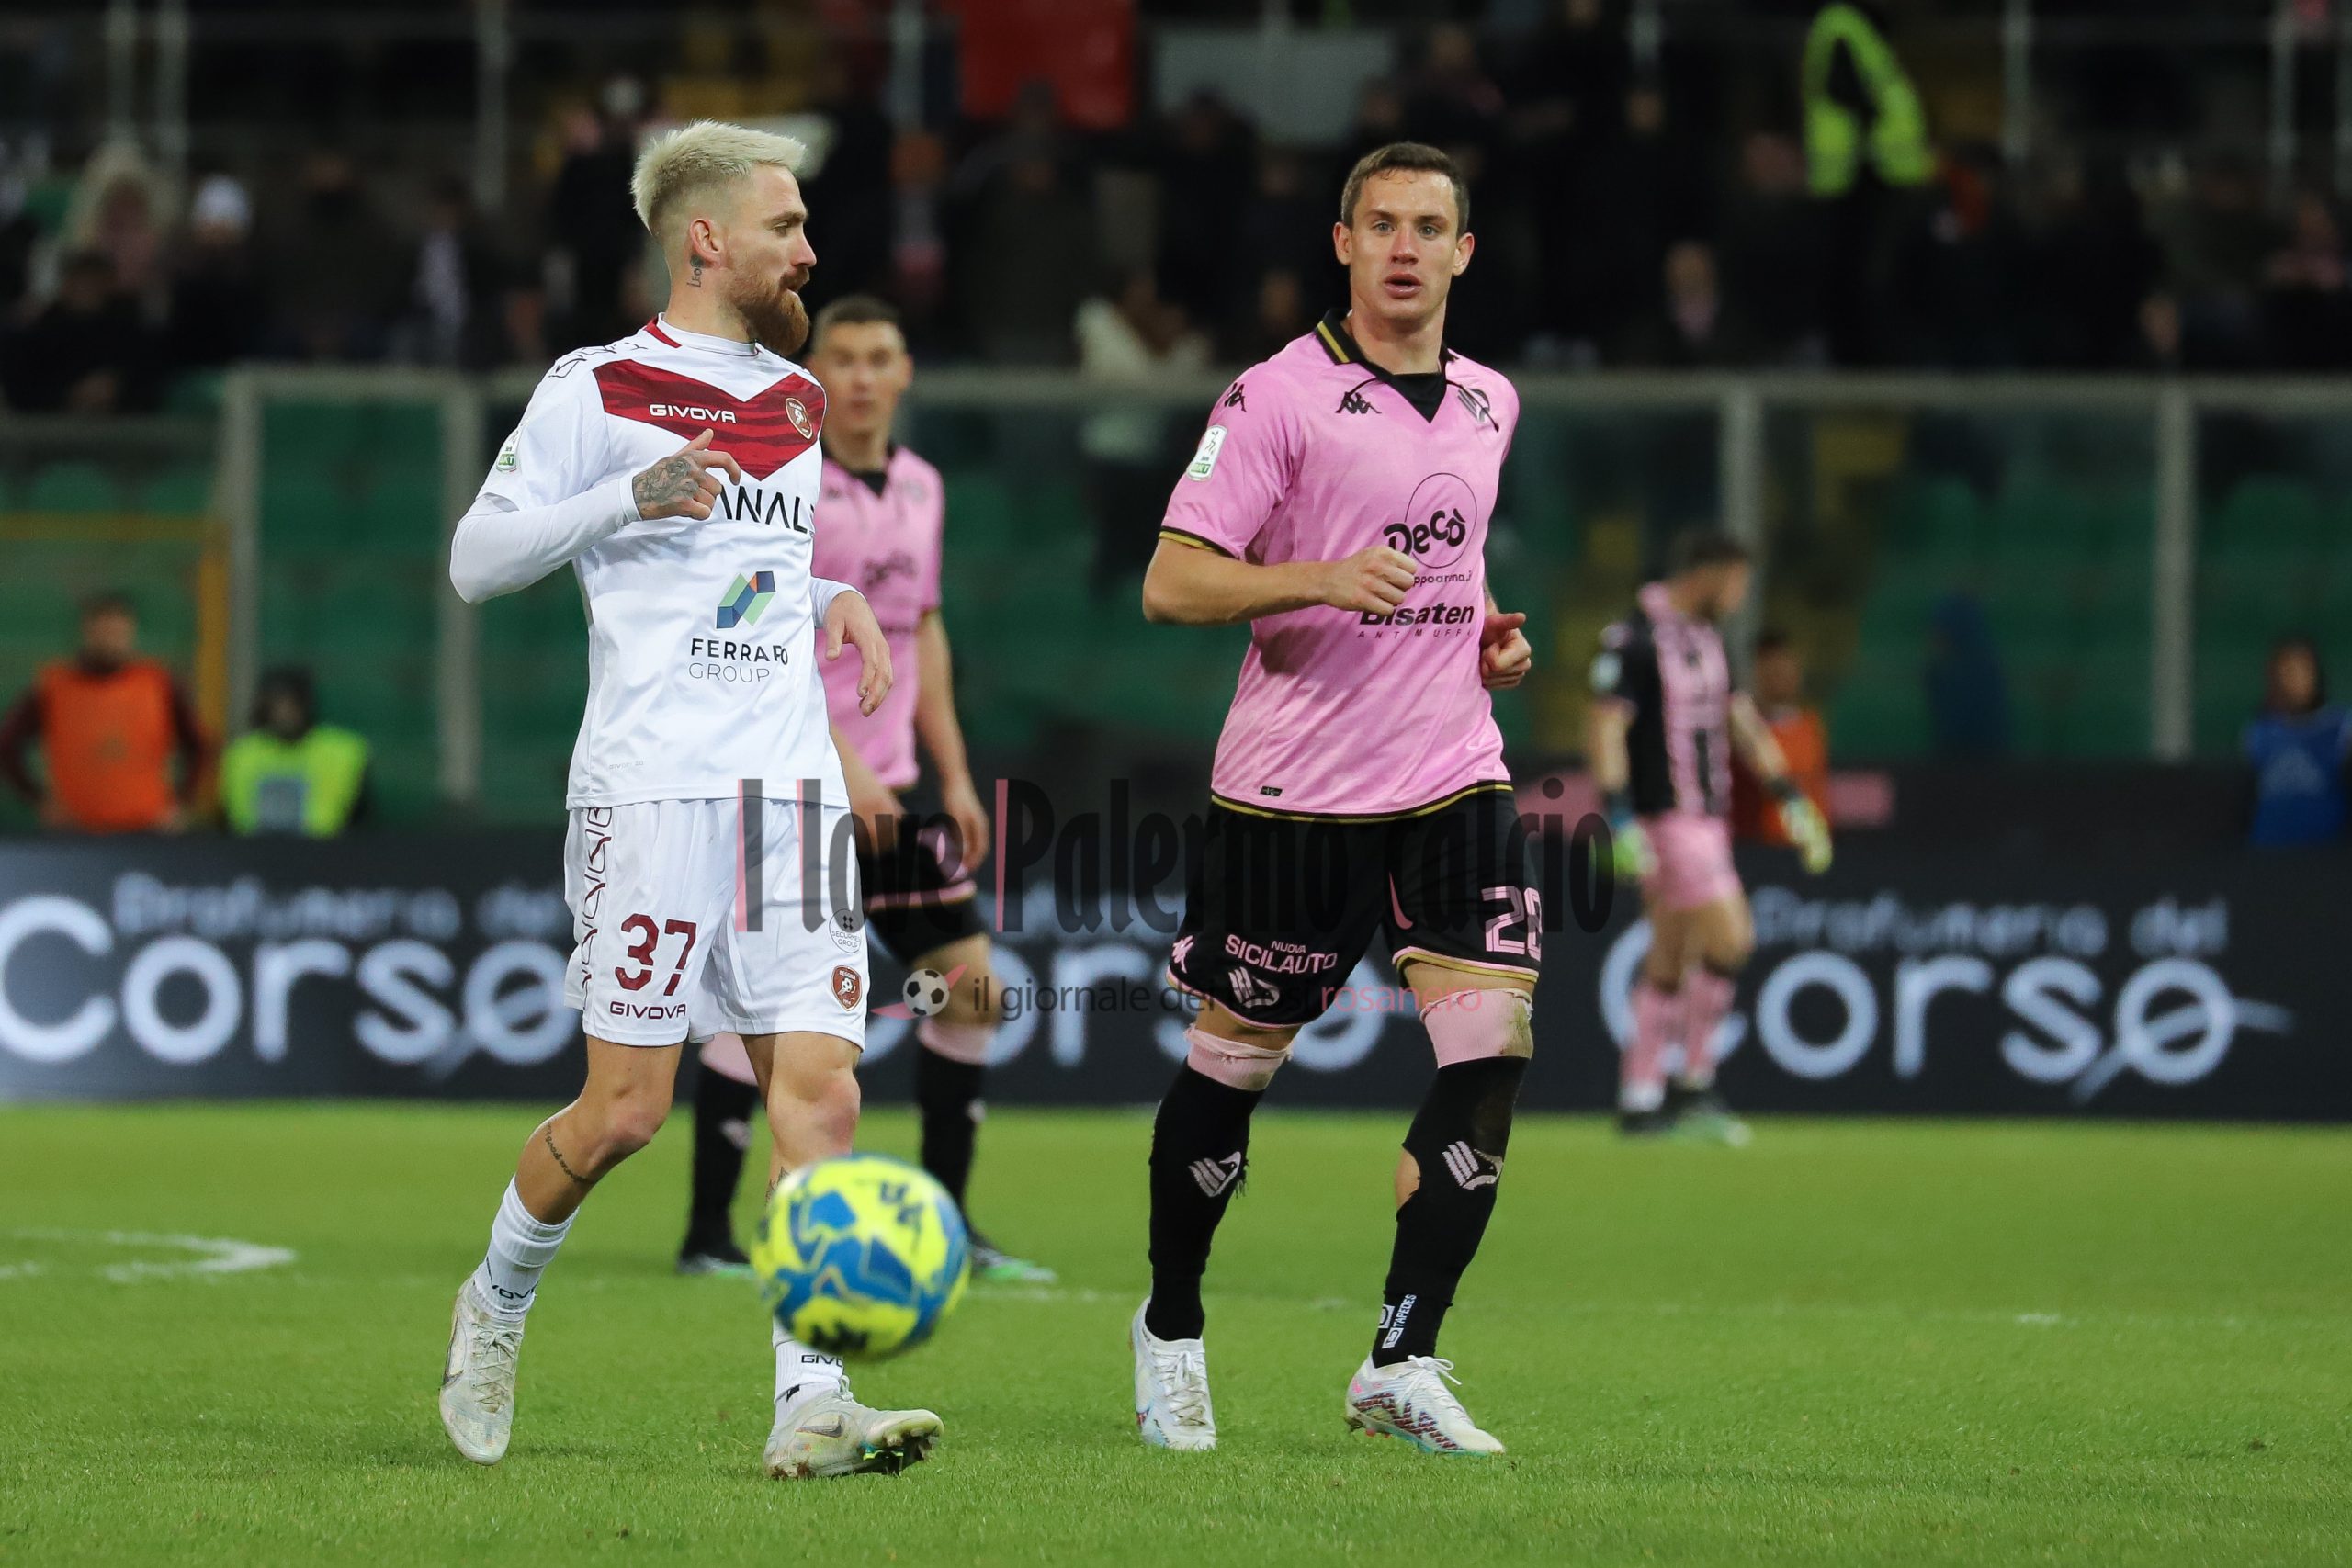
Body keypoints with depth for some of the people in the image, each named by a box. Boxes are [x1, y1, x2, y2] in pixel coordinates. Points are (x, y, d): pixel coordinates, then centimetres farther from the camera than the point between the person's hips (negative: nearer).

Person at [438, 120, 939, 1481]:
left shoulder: (800, 400, 19)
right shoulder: (598, 390, -1)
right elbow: (476, 558, -2)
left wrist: (834, 601, 13)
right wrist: (632, 496, -15)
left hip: (794, 788, 6)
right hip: (653, 789, -6)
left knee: (822, 1088, -8)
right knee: (626, 1110, -6)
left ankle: (814, 1406, -11)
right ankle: (496, 1312, 21)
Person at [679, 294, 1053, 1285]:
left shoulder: (919, 487, 12)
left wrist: (954, 775, 15)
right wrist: (843, 762, -22)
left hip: (885, 791, 7)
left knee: (970, 984, 4)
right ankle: (708, 1234, 1)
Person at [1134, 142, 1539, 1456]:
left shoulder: (1491, 404, 12)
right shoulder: (1280, 397, -8)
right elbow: (1171, 582, -12)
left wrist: (1495, 634, 10)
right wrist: (1320, 582, -26)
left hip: (1453, 774, 4)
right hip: (1295, 789, -4)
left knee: (1493, 1044, -12)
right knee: (1236, 1056, 5)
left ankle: (1404, 1362, -8)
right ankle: (1172, 1327, 28)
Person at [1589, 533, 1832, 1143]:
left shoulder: (1707, 639, 14)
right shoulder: (1632, 641, -14)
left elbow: (1742, 722, 20)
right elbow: (1606, 730, -18)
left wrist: (1792, 800, 17)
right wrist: (1621, 822, -25)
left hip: (1704, 815, 9)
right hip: (1663, 816, -9)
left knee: (1672, 958, 9)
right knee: (1728, 937, -15)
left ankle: (1640, 1099, 12)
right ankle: (1694, 1083, -5)